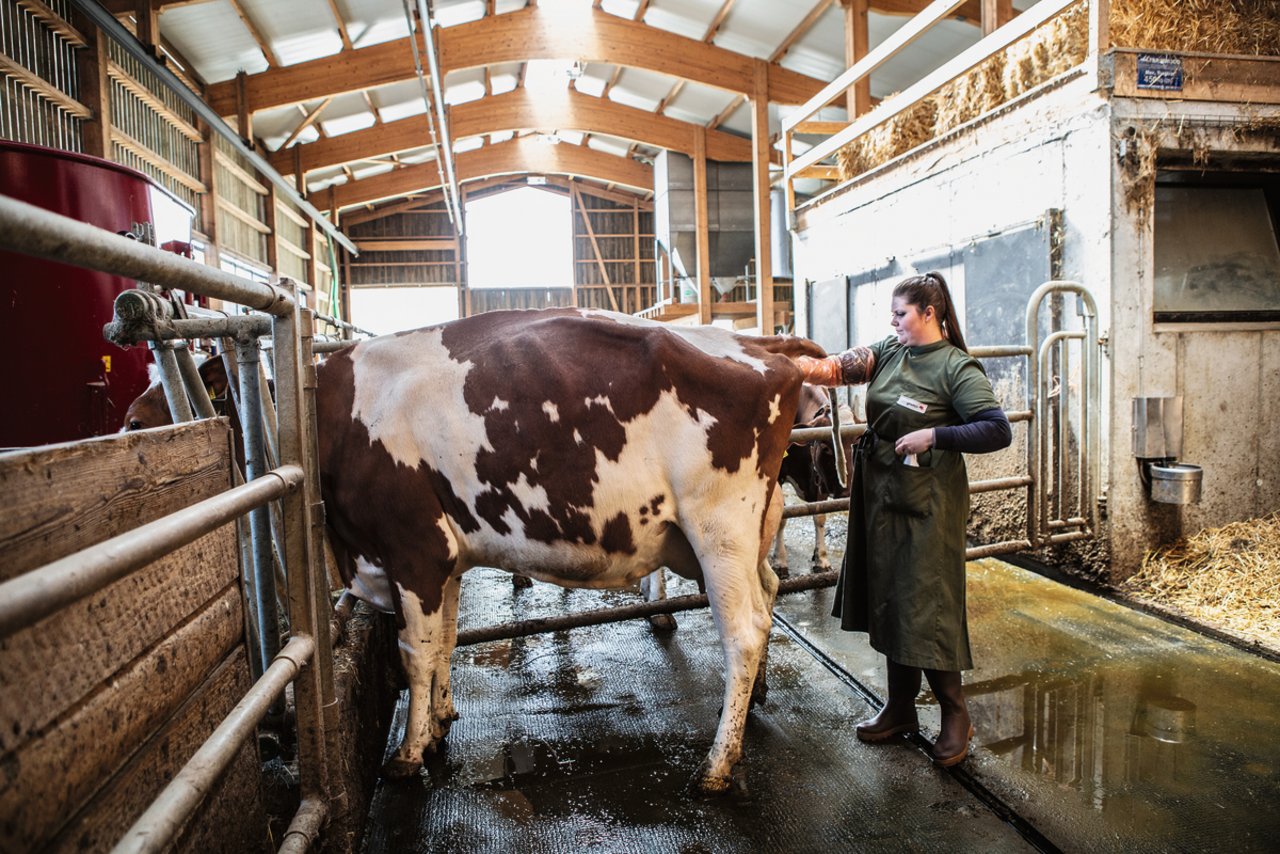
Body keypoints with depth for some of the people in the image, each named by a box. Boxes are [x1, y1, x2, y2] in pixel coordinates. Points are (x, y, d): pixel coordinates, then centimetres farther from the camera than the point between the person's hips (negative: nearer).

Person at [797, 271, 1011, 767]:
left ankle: (954, 713, 21)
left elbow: (998, 432, -16)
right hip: (882, 496, 7)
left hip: (929, 504, -7)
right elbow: (836, 368, -3)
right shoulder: (888, 353, 8)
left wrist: (934, 435, -21)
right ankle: (900, 708, 29)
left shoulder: (957, 368, -10)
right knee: (888, 602, 13)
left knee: (928, 607, -1)